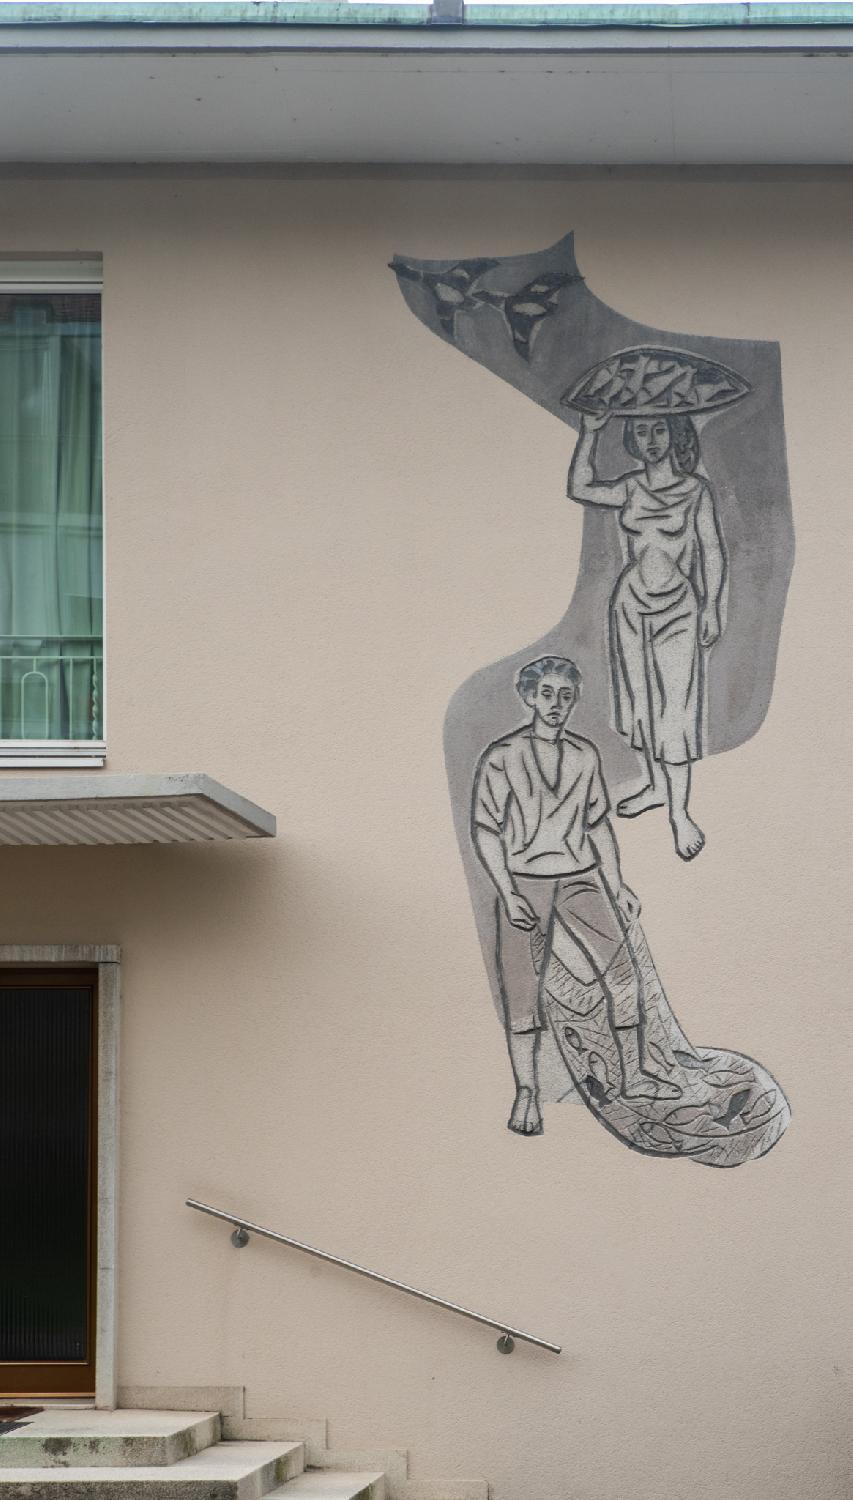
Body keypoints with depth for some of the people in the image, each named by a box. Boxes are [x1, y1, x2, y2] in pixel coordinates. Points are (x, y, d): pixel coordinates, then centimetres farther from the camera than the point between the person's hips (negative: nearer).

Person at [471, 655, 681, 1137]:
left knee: (623, 974, -4)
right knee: (523, 993, -1)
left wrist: (617, 885, 14)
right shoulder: (501, 758, -6)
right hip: (524, 884, -4)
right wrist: (507, 894, -13)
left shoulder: (584, 755, 8)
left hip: (581, 881, 4)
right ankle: (527, 1093, 10)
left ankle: (634, 1075, 8)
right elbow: (485, 830, -6)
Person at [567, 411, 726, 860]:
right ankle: (656, 786, 32)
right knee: (641, 701, 15)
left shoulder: (696, 489, -7)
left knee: (674, 709, -5)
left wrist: (711, 605, -7)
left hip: (677, 606, -4)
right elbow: (580, 489, -10)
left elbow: (712, 549, -3)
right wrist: (589, 432, -16)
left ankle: (679, 812, 2)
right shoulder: (632, 487, 2)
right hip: (631, 602, 4)